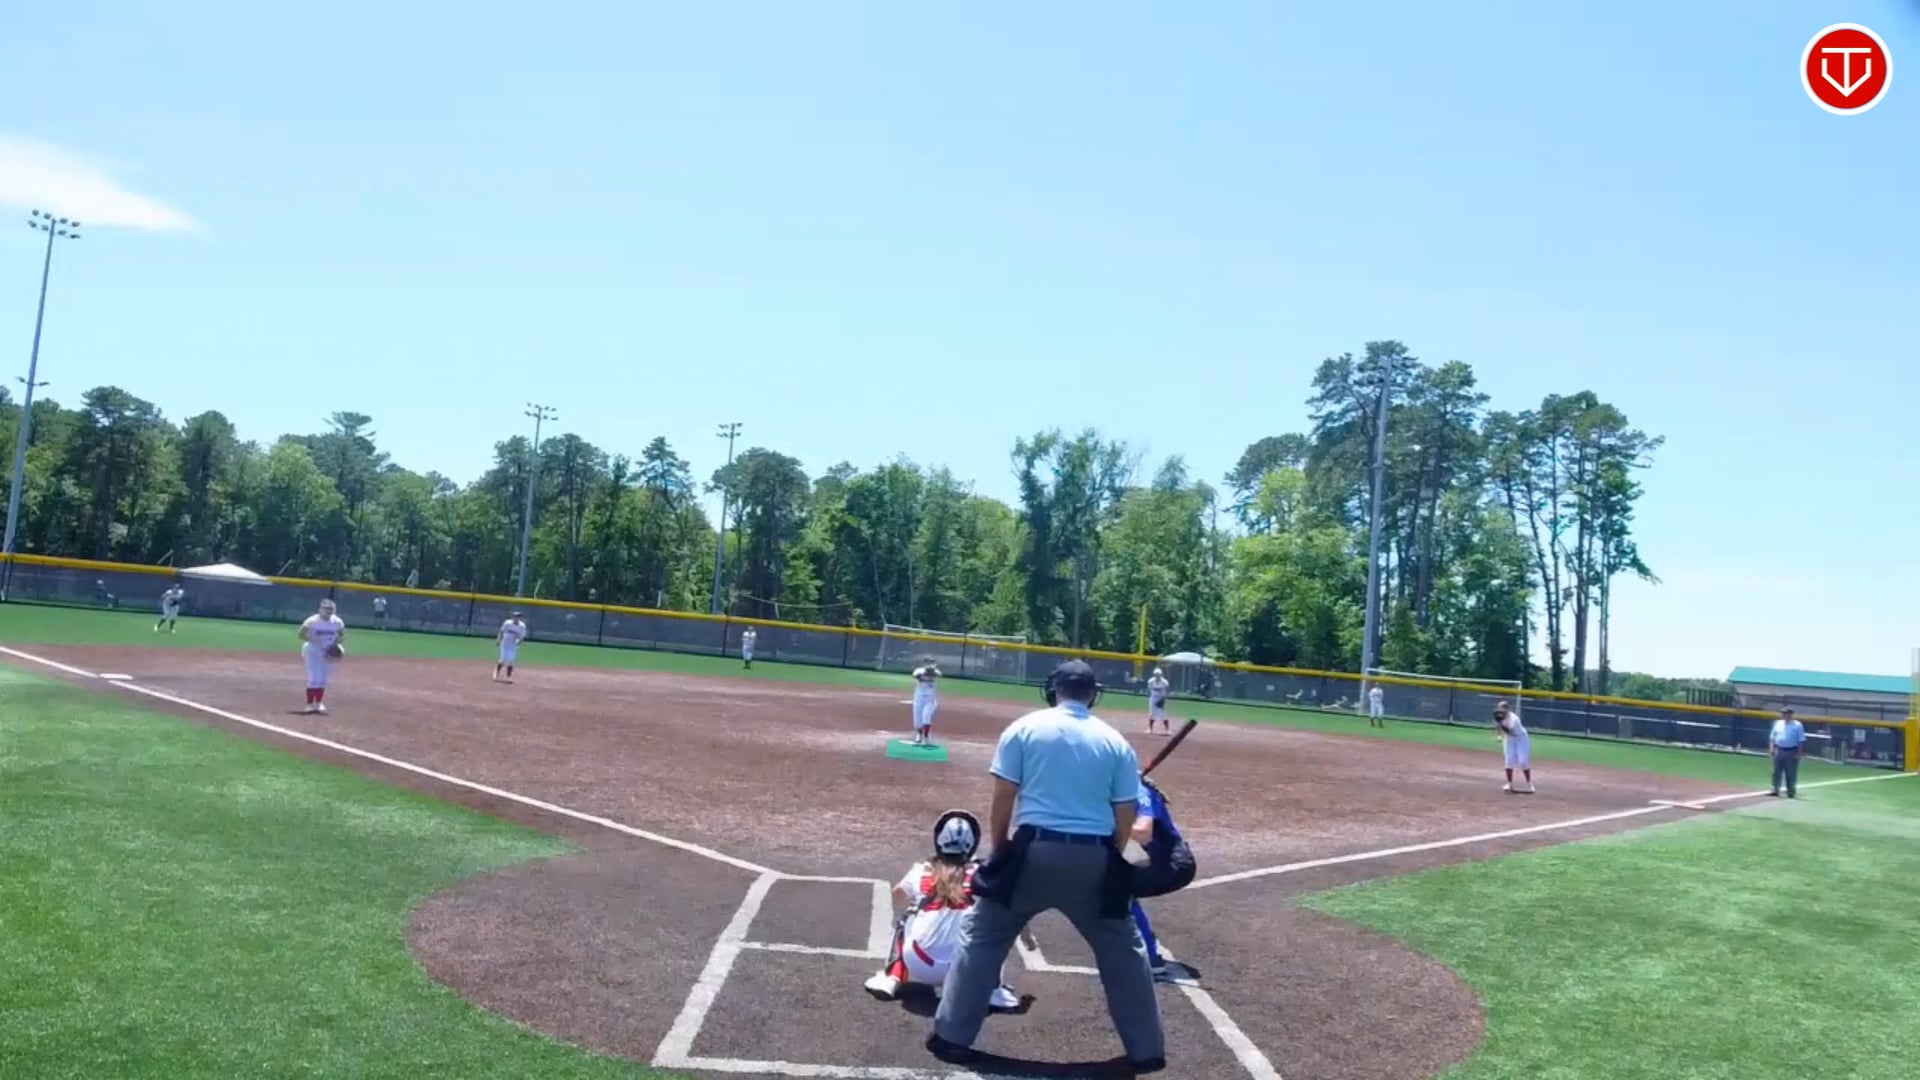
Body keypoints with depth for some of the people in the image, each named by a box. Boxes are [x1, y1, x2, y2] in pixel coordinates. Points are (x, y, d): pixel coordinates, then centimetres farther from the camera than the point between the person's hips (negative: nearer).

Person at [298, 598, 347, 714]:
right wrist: (311, 639, -30)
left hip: (327, 653, 4)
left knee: (323, 679, 11)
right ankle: (310, 704, 5)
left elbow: (342, 635, 5)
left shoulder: (337, 622, -8)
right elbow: (301, 634, -13)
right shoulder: (312, 621, -18)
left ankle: (319, 703, 24)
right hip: (312, 652, -4)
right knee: (313, 678, -8)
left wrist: (338, 645, -13)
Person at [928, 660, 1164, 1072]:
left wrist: (1000, 853, 13)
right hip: (1093, 858, 2)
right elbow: (1125, 820, 5)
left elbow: (1002, 802, -1)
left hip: (1034, 851, -1)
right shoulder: (1116, 742, 6)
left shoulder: (1024, 728, 1)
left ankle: (951, 1036, 13)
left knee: (982, 939, 13)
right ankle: (1146, 1050, 24)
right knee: (1123, 951, 19)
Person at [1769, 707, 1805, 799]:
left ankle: (1791, 792, 9)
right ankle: (1775, 790, 12)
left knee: (1791, 773, 0)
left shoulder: (1797, 725, -5)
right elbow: (1772, 737, 13)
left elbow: (1801, 740, -7)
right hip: (1779, 750, 5)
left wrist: (1799, 753, -12)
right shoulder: (1778, 723, 9)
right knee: (1776, 771, 6)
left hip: (1791, 752, -5)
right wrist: (1771, 748, 3)